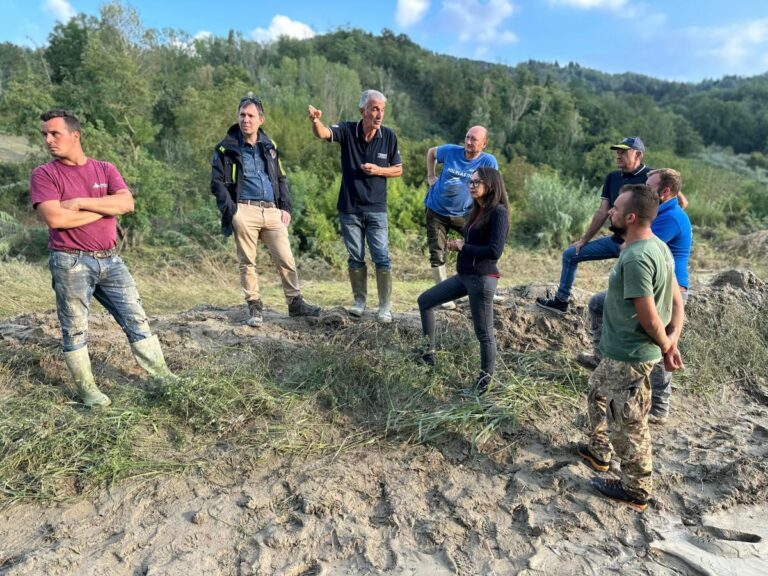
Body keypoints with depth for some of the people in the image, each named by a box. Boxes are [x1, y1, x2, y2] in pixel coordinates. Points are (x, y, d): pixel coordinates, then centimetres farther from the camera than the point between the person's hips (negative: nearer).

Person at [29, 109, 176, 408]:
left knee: (136, 318, 6)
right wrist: (106, 208, -7)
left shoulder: (105, 169, 8)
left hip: (110, 260, 3)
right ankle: (87, 388, 19)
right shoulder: (44, 174, -1)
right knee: (75, 330, 5)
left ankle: (162, 375, 15)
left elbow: (127, 203, -8)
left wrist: (81, 202, -13)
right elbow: (55, 218, -15)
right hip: (70, 263, -3)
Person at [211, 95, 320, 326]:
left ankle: (295, 302, 12)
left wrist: (286, 208, 9)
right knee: (247, 262, 1)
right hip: (244, 211, -3)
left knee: (286, 259, 1)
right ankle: (254, 307, 12)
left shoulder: (269, 146, 16)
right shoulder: (226, 148, 4)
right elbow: (217, 183, 1)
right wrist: (231, 210, -10)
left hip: (272, 211, 3)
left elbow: (281, 179, 20)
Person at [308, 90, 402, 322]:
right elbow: (323, 133, -26)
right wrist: (315, 121, -49)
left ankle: (385, 306, 12)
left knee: (382, 258, -1)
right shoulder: (347, 130, -7)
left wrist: (378, 170, -14)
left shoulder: (389, 136, -3)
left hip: (376, 209, 0)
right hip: (349, 209, 0)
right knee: (355, 258, 11)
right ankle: (359, 300, 28)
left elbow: (398, 169, 5)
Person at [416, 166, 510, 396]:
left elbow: (494, 251, -21)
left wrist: (463, 247, -10)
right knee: (425, 300, 17)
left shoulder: (498, 211, -13)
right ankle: (428, 351, 28)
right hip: (464, 275, 10)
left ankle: (484, 382, 17)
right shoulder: (478, 210, 13)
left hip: (483, 279, -10)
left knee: (484, 332, 1)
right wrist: (457, 244, -5)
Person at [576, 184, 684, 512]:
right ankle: (599, 452, 47)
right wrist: (672, 341, 0)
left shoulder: (635, 258, -27)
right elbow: (675, 301, 8)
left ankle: (635, 491, 27)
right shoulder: (658, 246, 4)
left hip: (629, 356, -10)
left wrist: (665, 348, -8)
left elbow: (649, 318, -25)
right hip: (622, 351, 10)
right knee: (598, 392, 28)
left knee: (627, 423, 7)